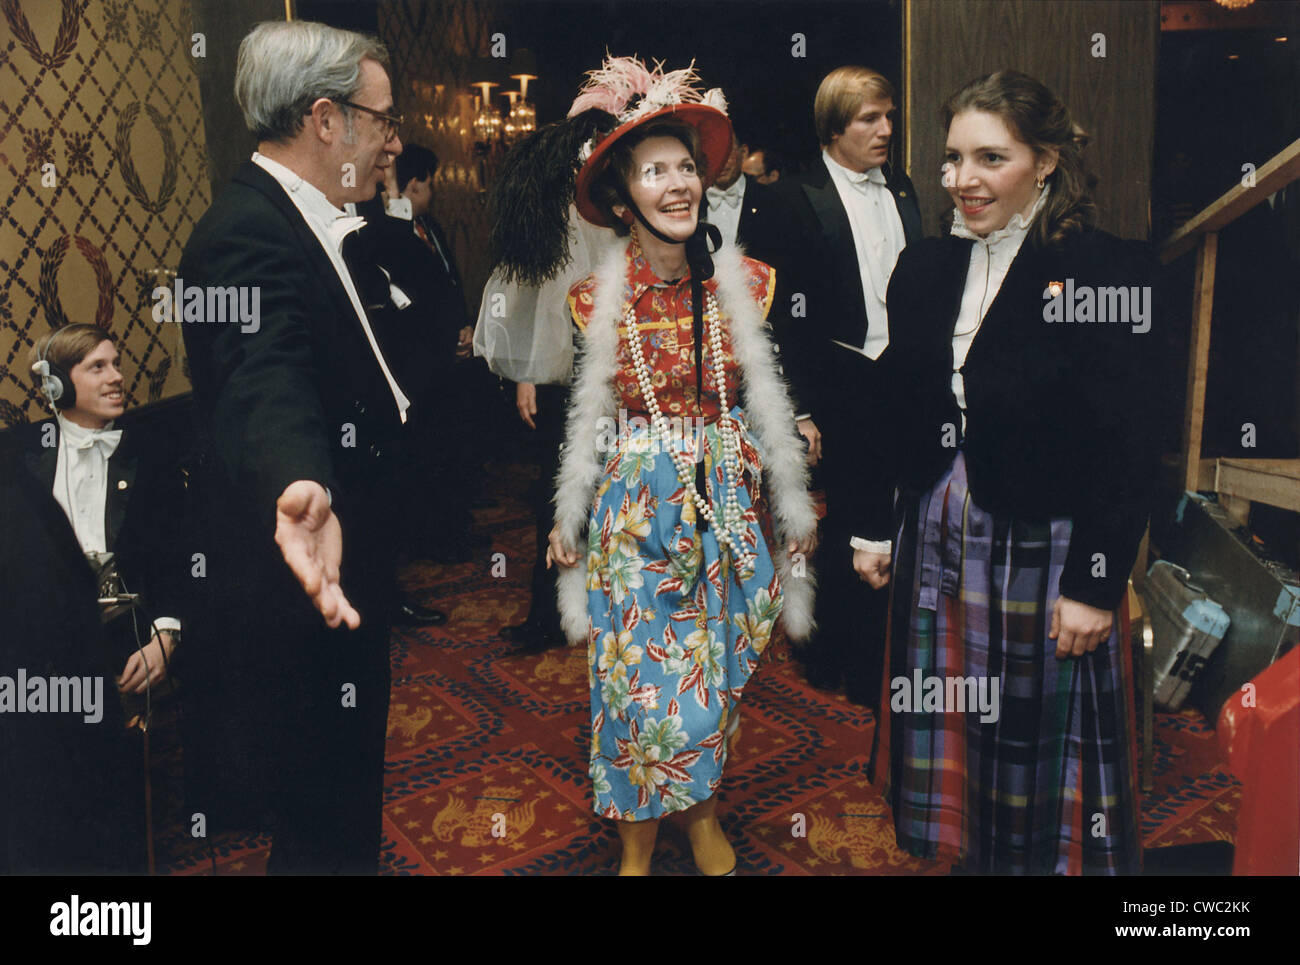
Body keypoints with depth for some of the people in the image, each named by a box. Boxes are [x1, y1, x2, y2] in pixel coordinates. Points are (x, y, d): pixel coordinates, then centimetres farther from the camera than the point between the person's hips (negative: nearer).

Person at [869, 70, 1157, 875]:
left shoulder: (1106, 268, -11)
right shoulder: (925, 269, 7)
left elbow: (1129, 446, -13)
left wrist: (1095, 584, -15)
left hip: (1045, 548, -5)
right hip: (937, 543, 5)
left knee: (1043, 742, 9)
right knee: (947, 740, 16)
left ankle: (1059, 855, 32)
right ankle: (962, 855, 36)